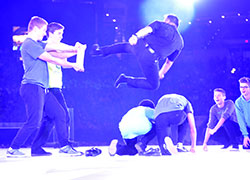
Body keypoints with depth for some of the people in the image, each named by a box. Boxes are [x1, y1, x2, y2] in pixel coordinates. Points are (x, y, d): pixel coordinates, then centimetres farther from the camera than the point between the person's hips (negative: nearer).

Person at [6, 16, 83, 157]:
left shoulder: (37, 44, 20)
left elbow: (56, 47, 18)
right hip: (32, 88, -10)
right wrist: (72, 65, -4)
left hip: (41, 89, 10)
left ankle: (64, 145, 14)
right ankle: (13, 149, -3)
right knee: (34, 122, -13)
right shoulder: (29, 44, -11)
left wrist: (75, 49, 8)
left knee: (60, 114, 8)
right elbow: (51, 59, -12)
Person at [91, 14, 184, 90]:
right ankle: (127, 80, 2)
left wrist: (136, 36, -22)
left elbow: (147, 29, -6)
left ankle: (100, 50, 44)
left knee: (125, 46, 37)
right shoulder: (180, 42, 21)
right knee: (154, 85, 14)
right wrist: (161, 74, 39)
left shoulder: (161, 24, 16)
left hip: (140, 45, 2)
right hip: (150, 58, -2)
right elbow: (169, 62, 26)